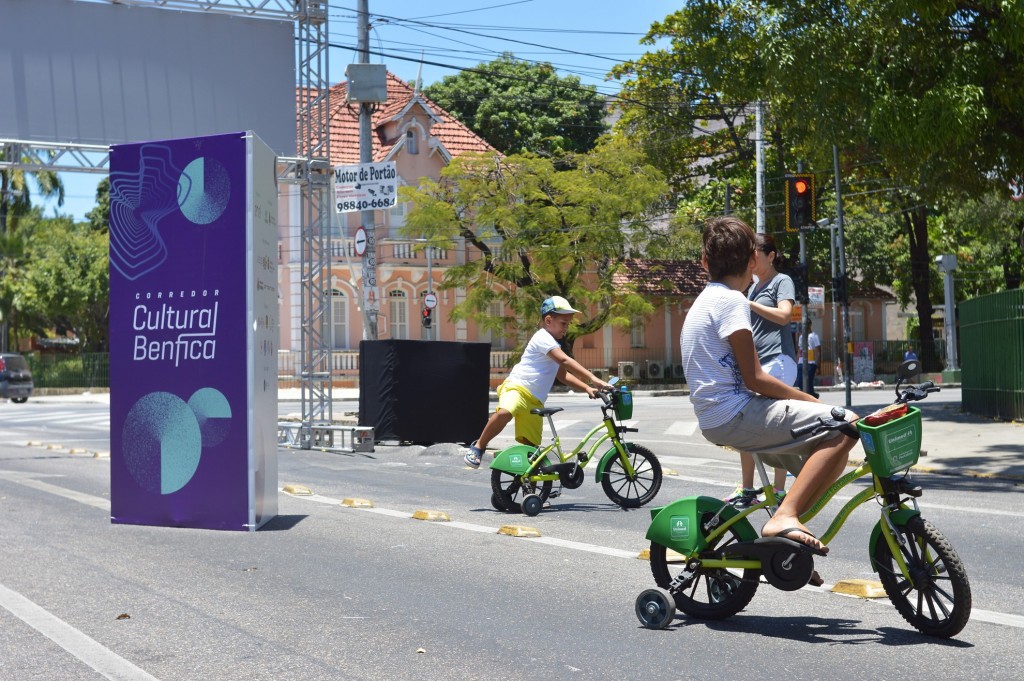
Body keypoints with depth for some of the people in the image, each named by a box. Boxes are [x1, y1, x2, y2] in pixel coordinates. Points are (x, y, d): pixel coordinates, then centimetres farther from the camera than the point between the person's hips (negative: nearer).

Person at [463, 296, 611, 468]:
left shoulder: (554, 345, 24)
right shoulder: (543, 337, -8)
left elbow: (563, 375, 26)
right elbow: (566, 361, -20)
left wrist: (587, 388, 11)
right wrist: (593, 379, -27)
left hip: (534, 401, 9)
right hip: (517, 387, -9)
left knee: (532, 446, 2)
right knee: (505, 412, -38)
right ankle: (478, 446, -19)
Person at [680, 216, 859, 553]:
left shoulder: (705, 301, 19)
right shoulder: (731, 300, -10)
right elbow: (754, 378, -15)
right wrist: (812, 401, -5)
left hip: (715, 419, 10)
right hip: (734, 414, -10)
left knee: (829, 453, 15)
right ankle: (785, 517, -23)